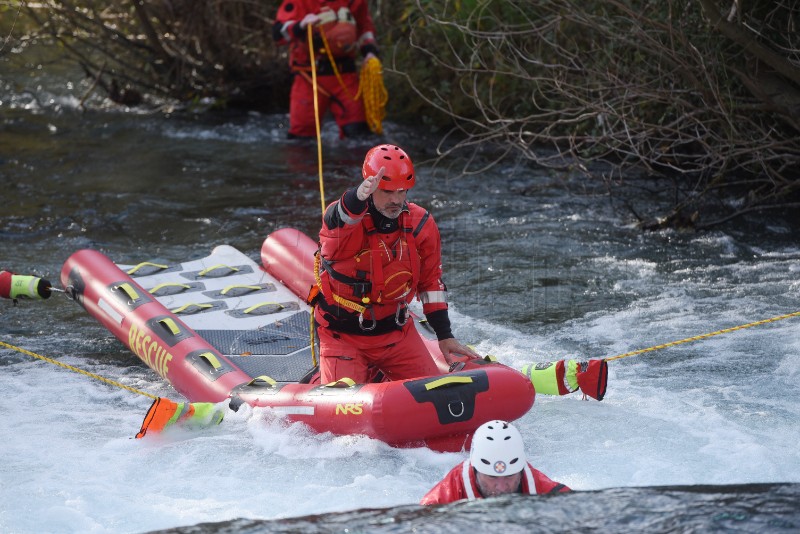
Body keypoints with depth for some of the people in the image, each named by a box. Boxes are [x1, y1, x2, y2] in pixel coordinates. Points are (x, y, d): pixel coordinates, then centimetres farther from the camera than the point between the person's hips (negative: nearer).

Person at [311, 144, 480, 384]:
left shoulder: (421, 225, -3)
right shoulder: (341, 215, -19)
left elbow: (431, 281, 8)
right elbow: (337, 222, -46)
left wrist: (445, 336, 6)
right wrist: (359, 197, -68)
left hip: (397, 332, 4)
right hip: (343, 335, -4)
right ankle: (319, 381, 21)